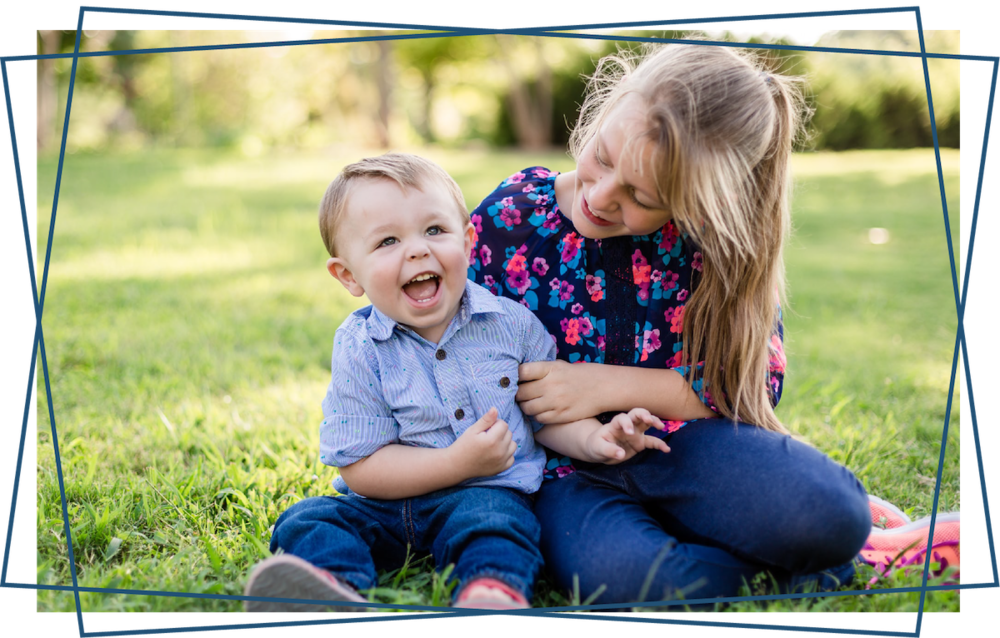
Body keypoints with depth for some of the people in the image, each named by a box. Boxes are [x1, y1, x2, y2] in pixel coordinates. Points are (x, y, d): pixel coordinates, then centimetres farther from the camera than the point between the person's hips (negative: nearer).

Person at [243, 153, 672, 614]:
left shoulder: (511, 322, -1)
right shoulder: (359, 349, -7)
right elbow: (359, 467, -10)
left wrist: (593, 439, -11)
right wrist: (458, 463, -20)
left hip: (487, 492, 0)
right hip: (388, 501, 1)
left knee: (492, 519, -32)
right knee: (309, 520, -21)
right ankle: (332, 588, -50)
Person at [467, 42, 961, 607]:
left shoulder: (716, 239, -6)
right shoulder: (510, 220, -8)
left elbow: (757, 381, -3)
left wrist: (612, 385, -15)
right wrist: (572, 437, -15)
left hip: (686, 451, 1)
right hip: (567, 468, 0)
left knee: (830, 511, -31)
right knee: (612, 572, -37)